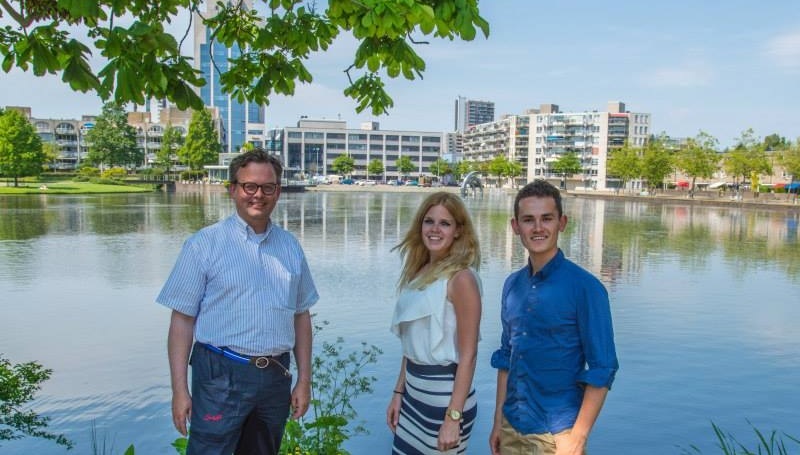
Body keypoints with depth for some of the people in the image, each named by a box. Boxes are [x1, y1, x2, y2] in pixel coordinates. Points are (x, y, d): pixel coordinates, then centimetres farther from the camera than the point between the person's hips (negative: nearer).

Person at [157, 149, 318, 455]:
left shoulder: (291, 247, 7)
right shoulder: (204, 244, -5)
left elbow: (301, 316, 10)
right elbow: (182, 319, -5)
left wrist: (304, 380, 7)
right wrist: (180, 390, -9)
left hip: (276, 376, 4)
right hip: (221, 375, -4)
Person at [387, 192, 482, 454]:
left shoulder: (461, 277, -15)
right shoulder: (420, 272, 6)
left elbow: (468, 355, -16)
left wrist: (453, 416, -18)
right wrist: (398, 393, 10)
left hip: (445, 395, -7)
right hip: (413, 393, 7)